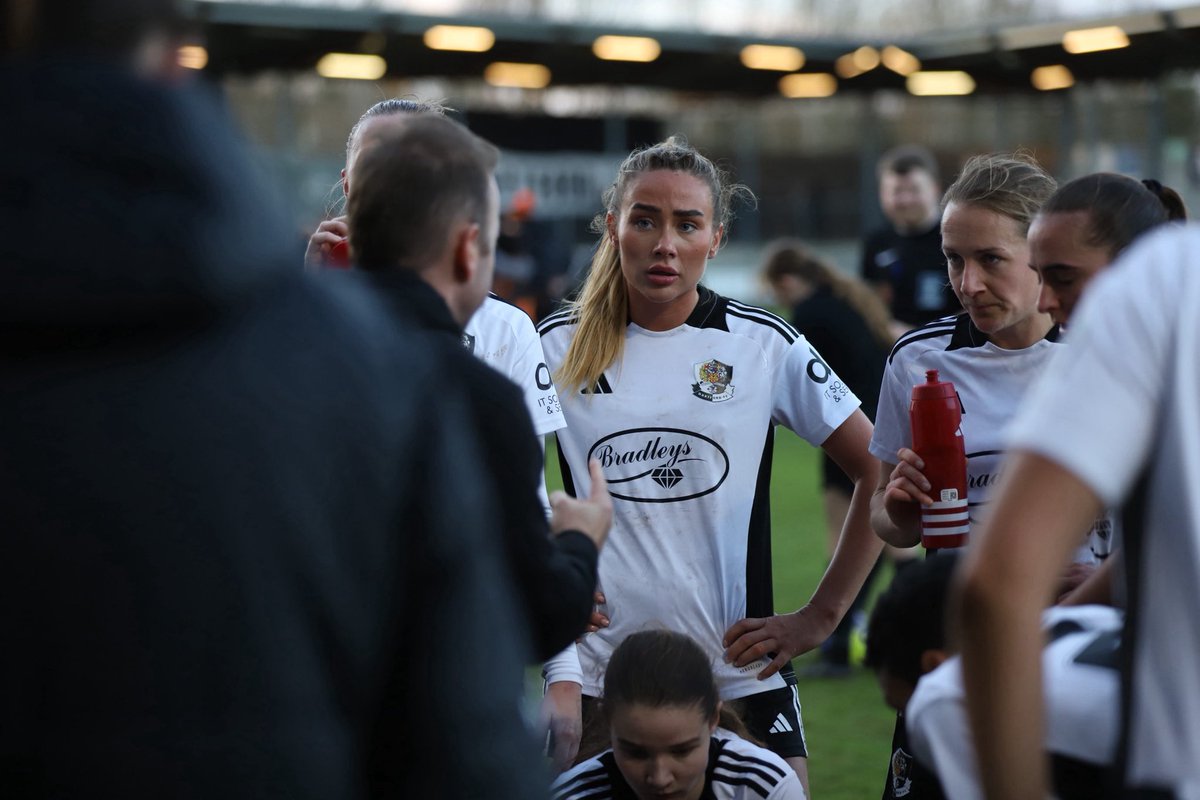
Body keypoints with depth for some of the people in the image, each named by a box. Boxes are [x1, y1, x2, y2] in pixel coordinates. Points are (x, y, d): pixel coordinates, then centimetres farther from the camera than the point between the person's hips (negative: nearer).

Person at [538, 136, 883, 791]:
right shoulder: (558, 348, 2)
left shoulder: (765, 345, 0)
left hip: (739, 671, 0)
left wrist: (819, 617, 0)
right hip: (593, 671, 1)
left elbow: (879, 473, 4)